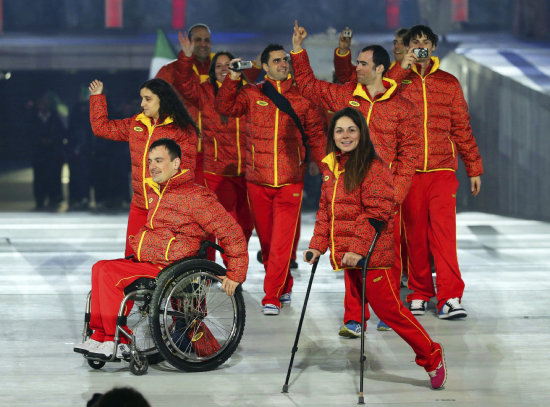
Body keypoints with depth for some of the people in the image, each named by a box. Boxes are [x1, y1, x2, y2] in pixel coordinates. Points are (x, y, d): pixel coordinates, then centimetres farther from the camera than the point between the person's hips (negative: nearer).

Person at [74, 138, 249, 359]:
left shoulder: (195, 196, -13)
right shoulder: (155, 190, 15)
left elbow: (230, 231, -14)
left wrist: (235, 274, -15)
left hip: (168, 269, -9)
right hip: (146, 260, 9)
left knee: (110, 274, -21)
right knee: (100, 268, -3)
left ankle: (116, 342, -13)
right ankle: (99, 337, -3)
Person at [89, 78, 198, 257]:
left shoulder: (183, 130, -5)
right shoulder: (136, 124, 13)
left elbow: (184, 170, -8)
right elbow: (102, 127, 23)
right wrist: (97, 97, 19)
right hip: (139, 207, 6)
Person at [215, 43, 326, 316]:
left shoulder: (302, 97, 5)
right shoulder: (251, 94, 5)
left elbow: (315, 134, 10)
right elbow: (225, 108, -7)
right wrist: (233, 79, -17)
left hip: (290, 182, -1)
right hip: (257, 181, 1)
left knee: (282, 241, -9)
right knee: (266, 239, 12)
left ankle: (272, 297, -5)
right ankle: (284, 287, 31)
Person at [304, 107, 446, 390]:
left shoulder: (373, 167, -12)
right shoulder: (331, 167, 13)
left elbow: (377, 213, -17)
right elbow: (325, 211, 17)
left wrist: (358, 249, -22)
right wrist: (317, 245, 8)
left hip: (369, 254, -8)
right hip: (344, 254, 8)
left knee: (387, 308, -6)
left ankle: (431, 356, 5)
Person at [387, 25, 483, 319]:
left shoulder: (448, 83, 12)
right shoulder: (398, 79, 9)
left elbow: (462, 127, 15)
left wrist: (473, 168, 14)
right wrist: (402, 69, -14)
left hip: (442, 170, 0)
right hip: (407, 170, 0)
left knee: (444, 231, -10)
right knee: (414, 234, 2)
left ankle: (449, 297, -12)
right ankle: (419, 294, 13)